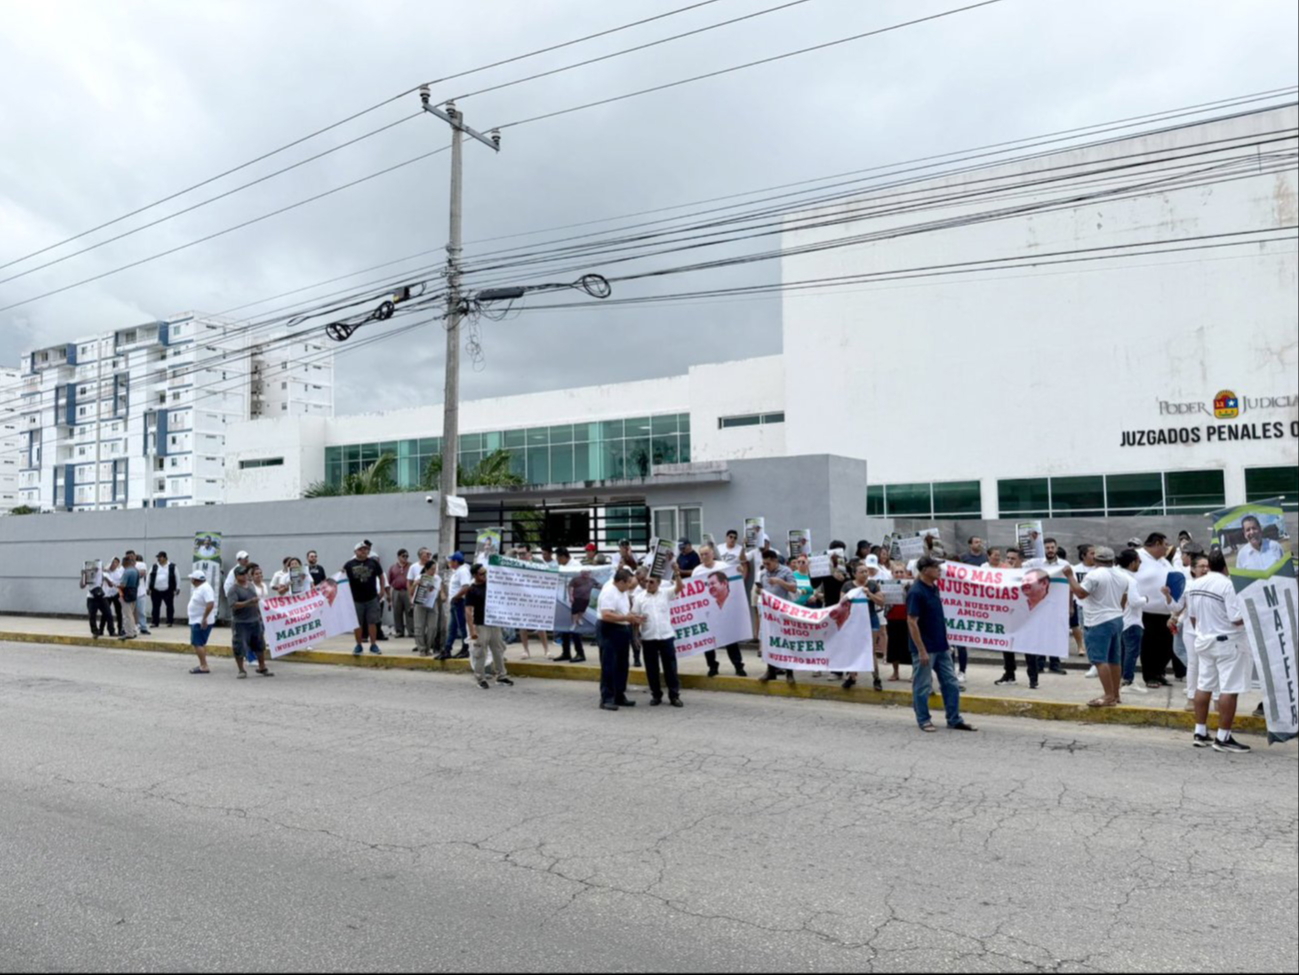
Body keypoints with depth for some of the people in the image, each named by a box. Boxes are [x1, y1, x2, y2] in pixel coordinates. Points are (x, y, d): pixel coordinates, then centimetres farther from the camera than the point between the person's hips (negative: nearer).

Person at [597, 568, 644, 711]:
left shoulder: (623, 591, 12)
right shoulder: (609, 592, -19)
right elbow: (606, 615, -28)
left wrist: (633, 617, 8)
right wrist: (626, 618, -26)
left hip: (622, 630, 10)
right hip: (609, 631, -10)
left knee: (621, 666, 14)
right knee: (609, 667, -6)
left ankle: (619, 696, 24)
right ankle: (606, 699, -2)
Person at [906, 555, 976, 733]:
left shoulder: (935, 588, 9)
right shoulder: (916, 592, -18)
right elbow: (911, 622, -20)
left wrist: (946, 641, 18)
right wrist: (921, 650, -20)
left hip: (941, 647, 9)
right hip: (925, 649, -8)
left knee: (951, 683, 10)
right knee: (922, 687, 4)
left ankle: (954, 719, 18)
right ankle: (923, 720, 15)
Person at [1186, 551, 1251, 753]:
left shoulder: (1194, 585, 4)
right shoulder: (1229, 585, -20)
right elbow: (1238, 619, -22)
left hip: (1203, 641, 8)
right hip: (1228, 643, -7)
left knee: (1204, 686, 13)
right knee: (1229, 690, -2)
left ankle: (1200, 733, 19)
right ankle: (1223, 738, 0)